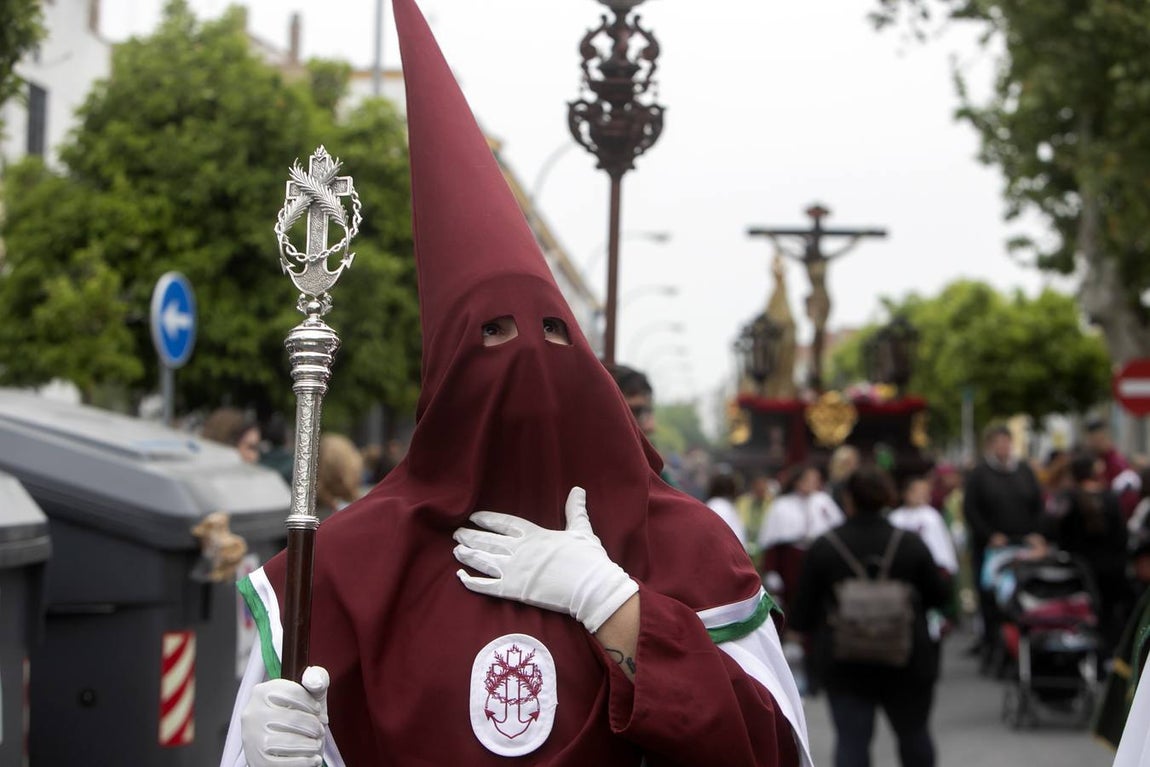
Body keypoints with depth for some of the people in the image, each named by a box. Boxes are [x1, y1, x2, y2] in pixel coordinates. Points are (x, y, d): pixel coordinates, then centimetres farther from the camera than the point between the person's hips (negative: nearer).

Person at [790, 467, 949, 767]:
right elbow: (939, 596, -1)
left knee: (851, 737, 0)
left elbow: (804, 608, -3)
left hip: (844, 663, -1)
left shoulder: (823, 546, -8)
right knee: (913, 732, 19)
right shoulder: (910, 544, -7)